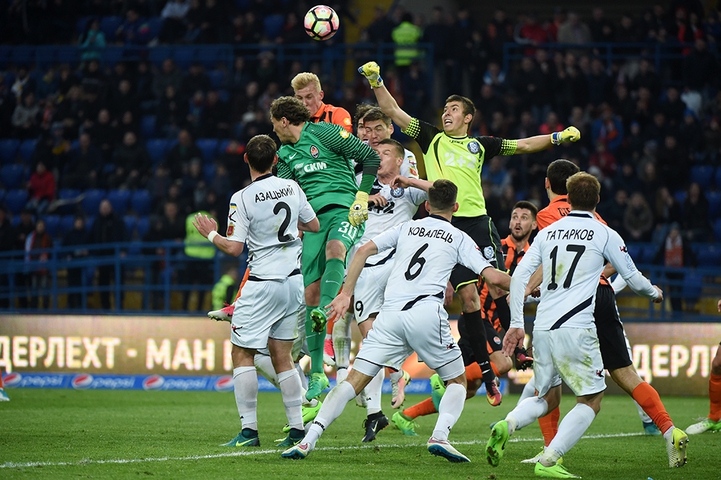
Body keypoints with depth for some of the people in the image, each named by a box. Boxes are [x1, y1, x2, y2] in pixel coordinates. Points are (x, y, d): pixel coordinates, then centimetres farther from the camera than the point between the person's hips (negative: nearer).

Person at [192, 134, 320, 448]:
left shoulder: (243, 198, -14)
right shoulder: (292, 188, 3)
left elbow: (234, 248, -14)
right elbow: (314, 225, 15)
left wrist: (211, 234, 5)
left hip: (263, 285, -6)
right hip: (294, 281, 6)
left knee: (242, 353, 2)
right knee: (281, 355, 13)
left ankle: (249, 430, -5)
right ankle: (297, 429, 8)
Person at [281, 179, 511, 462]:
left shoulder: (406, 228, 22)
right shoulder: (459, 238, 14)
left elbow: (364, 251, 12)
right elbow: (493, 277, 6)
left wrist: (346, 293, 14)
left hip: (390, 314, 2)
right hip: (427, 313, -2)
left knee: (354, 382, 2)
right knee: (458, 380, 16)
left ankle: (308, 440, -12)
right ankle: (440, 436, -8)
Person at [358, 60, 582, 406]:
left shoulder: (479, 145, 14)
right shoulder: (432, 138, 12)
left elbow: (522, 145, 21)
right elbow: (393, 112, 10)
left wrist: (557, 137, 12)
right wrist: (376, 81, 0)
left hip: (478, 222, 1)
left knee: (498, 287, -9)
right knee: (467, 296, -5)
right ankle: (485, 368, 0)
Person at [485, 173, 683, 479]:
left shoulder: (547, 233, 14)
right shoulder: (605, 235, 3)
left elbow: (519, 276, 7)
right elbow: (634, 280, 12)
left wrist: (516, 324, 10)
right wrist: (654, 292, 34)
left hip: (542, 328, 5)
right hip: (576, 328, -5)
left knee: (547, 398, 18)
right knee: (591, 401, 3)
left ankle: (507, 425, -12)